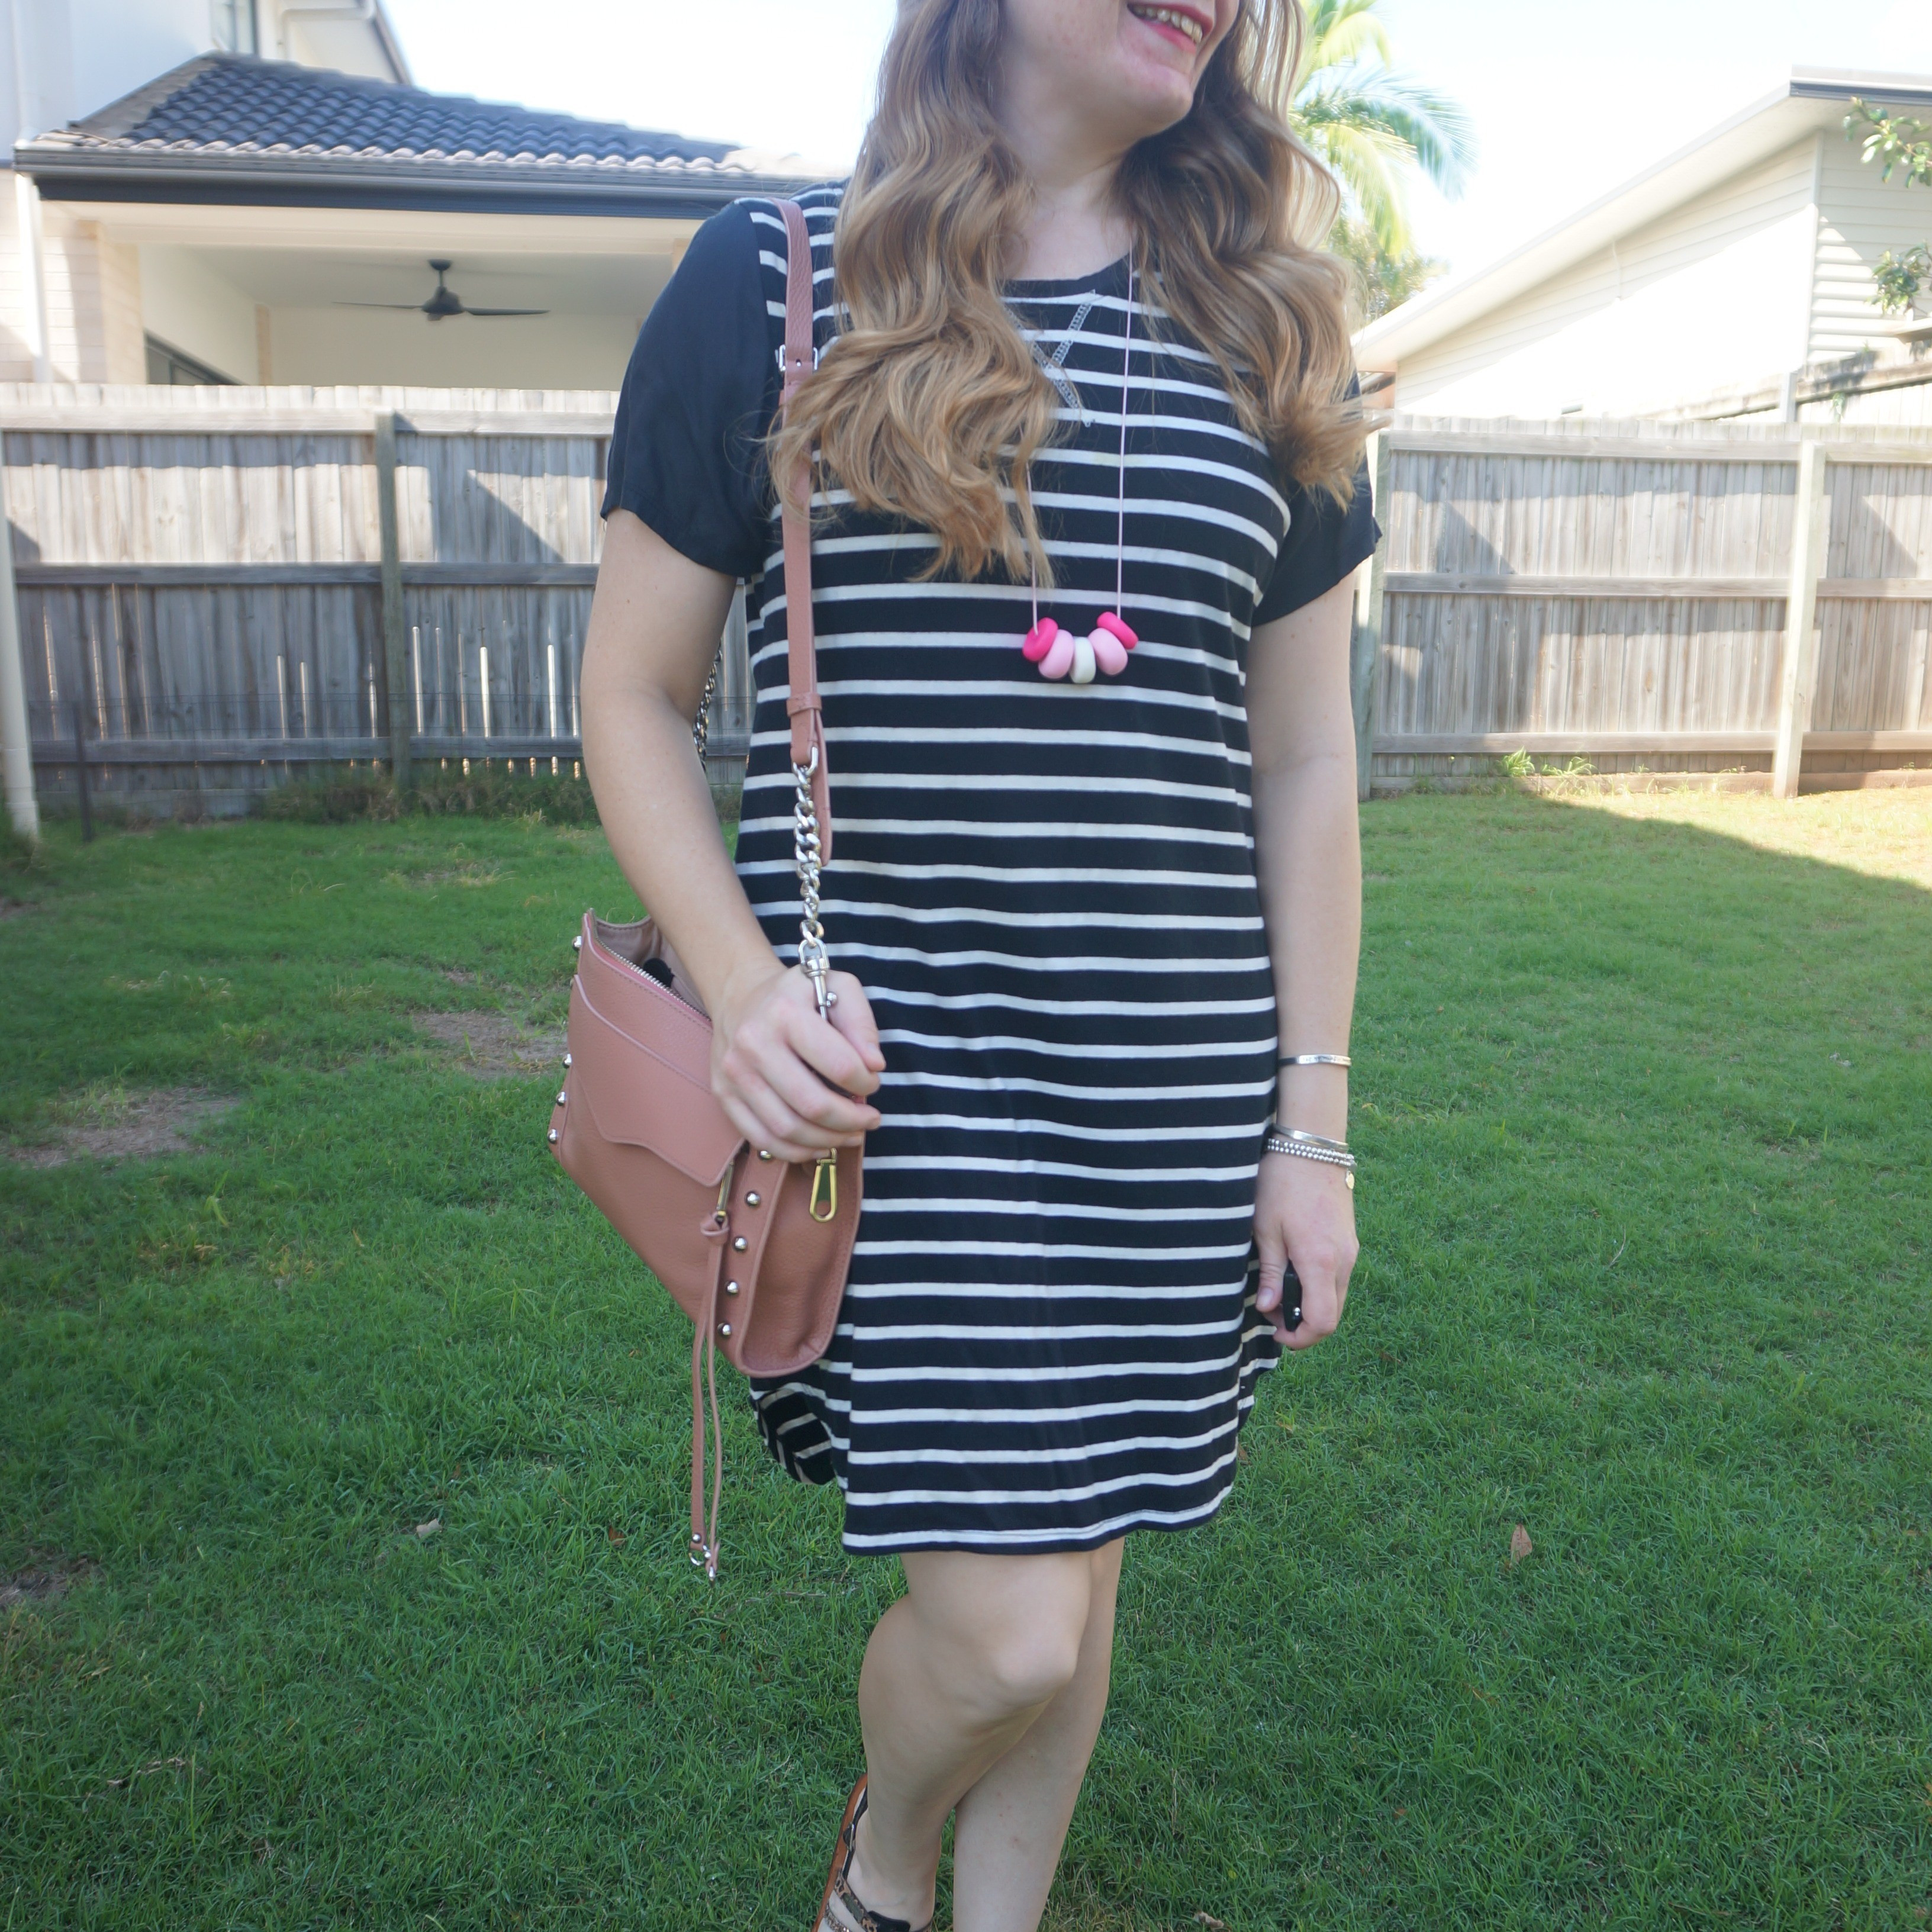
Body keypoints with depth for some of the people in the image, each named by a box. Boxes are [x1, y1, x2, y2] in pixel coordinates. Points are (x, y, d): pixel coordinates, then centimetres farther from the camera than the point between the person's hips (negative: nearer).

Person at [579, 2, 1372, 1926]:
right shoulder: (772, 281, 0)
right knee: (1006, 1627, -4)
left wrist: (1313, 1121, 5)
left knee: (1071, 1543, 15)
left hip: (1169, 1084, 4)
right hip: (887, 1055, -3)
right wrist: (739, 982, -14)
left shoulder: (1262, 329, 9)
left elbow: (1303, 764, 8)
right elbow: (632, 695, 2)